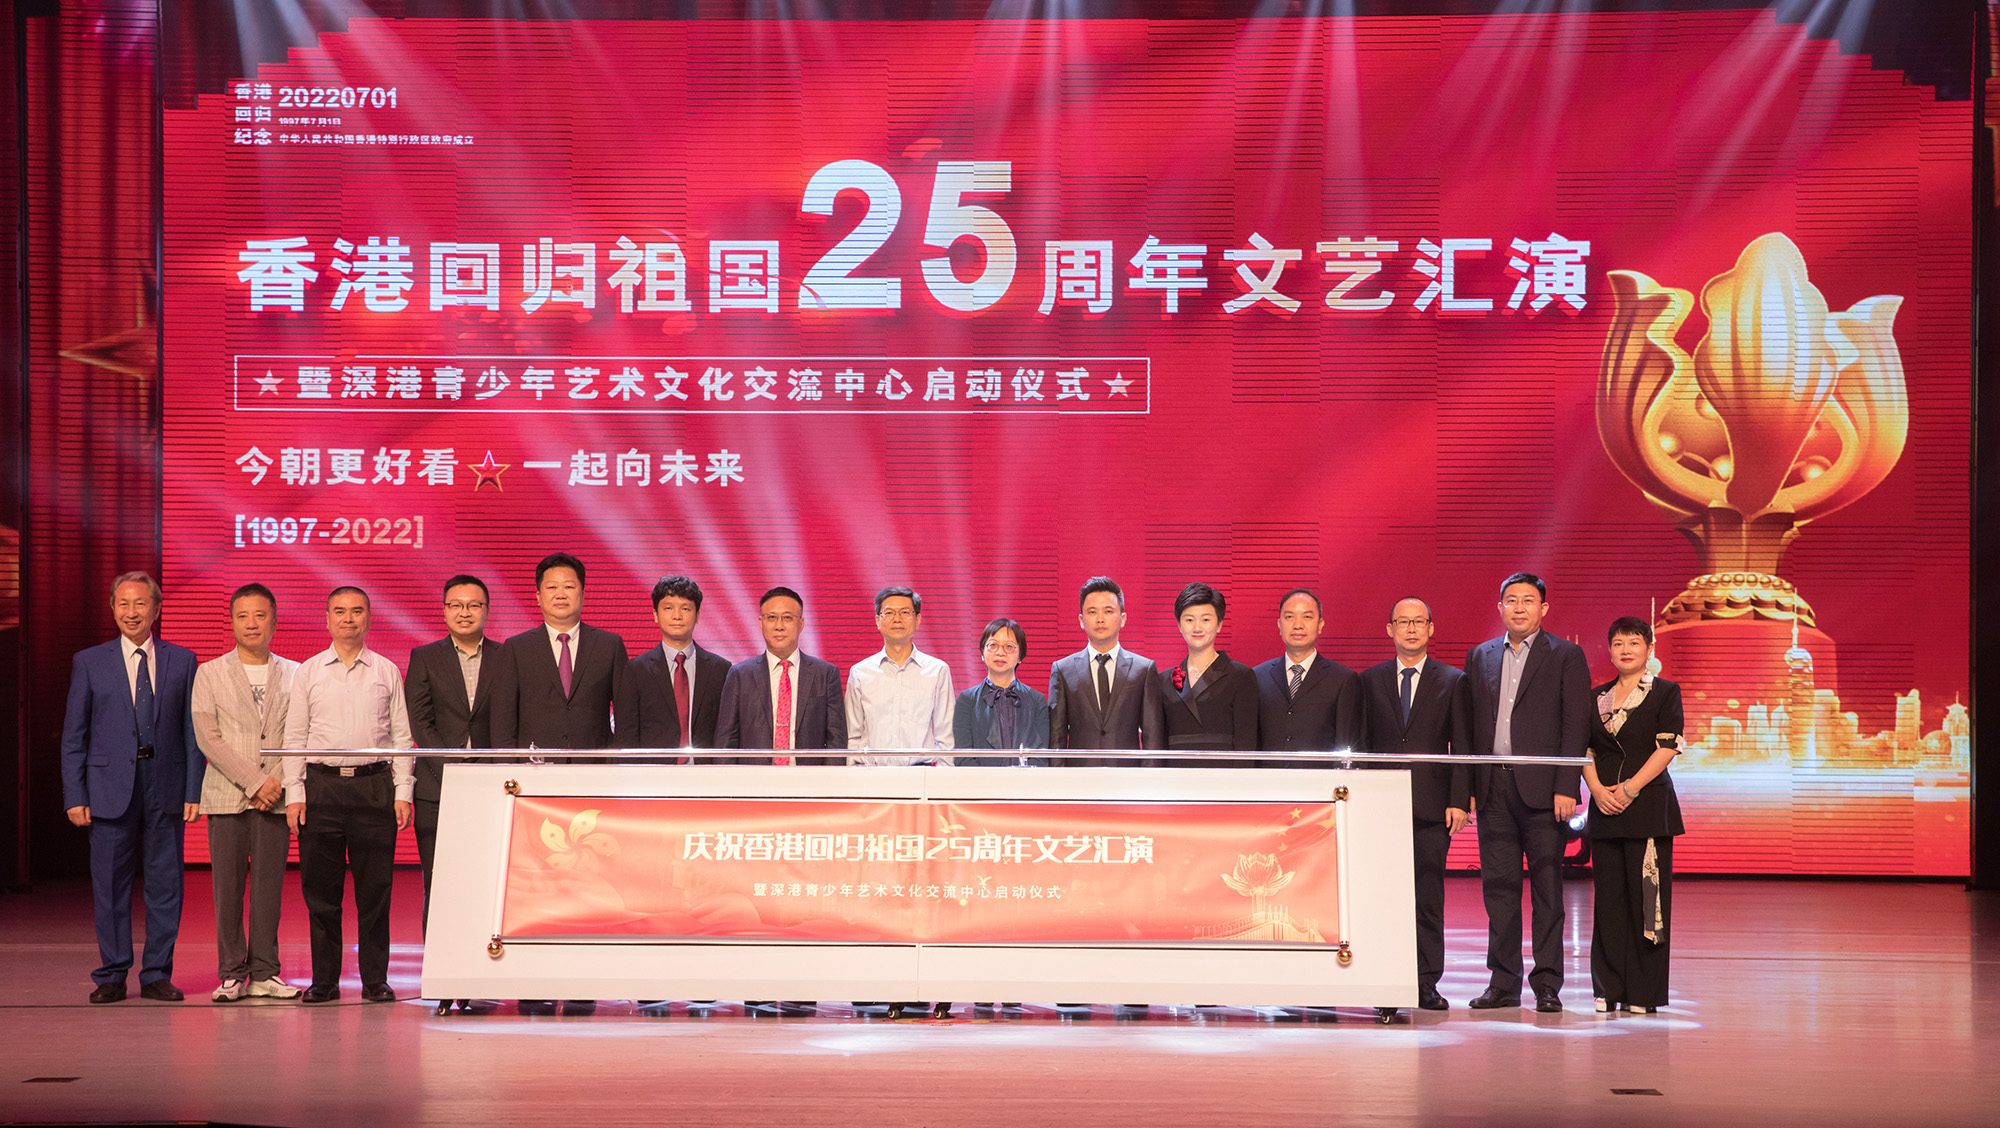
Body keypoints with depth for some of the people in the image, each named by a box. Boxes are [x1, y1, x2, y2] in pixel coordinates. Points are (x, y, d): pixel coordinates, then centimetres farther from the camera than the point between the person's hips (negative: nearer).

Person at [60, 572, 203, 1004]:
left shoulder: (182, 661, 7)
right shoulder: (89, 662, 5)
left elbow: (193, 731, 7)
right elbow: (73, 736, 5)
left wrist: (194, 790, -1)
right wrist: (75, 796, -3)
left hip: (165, 789, 1)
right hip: (110, 788, -1)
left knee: (165, 884, 4)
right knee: (110, 886, 2)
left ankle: (157, 975, 13)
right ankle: (112, 976, 12)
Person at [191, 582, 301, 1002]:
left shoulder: (293, 675, 10)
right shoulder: (209, 674, 7)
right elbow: (207, 738, -2)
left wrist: (277, 783, -9)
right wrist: (254, 781, -10)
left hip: (275, 796, 1)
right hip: (227, 795, -1)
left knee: (269, 887, 0)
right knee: (228, 888, -2)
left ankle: (264, 974, 5)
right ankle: (231, 974, 5)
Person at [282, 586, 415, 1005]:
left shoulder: (387, 672, 9)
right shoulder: (308, 672, 10)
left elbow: (402, 735, 8)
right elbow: (294, 736, 8)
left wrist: (403, 790, 0)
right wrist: (294, 793, -1)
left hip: (374, 785, 0)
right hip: (322, 784, 0)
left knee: (375, 889, -1)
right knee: (320, 889, 1)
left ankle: (375, 980, 6)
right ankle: (323, 980, 9)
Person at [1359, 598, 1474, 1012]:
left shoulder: (1453, 682, 7)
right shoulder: (1370, 681, 11)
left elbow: (1462, 747, 4)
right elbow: (1362, 743, 11)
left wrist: (1459, 801, -5)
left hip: (1432, 804, -1)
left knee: (1429, 897, 0)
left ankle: (1427, 984, 4)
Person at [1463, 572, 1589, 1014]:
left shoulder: (1566, 656, 2)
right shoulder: (1480, 657, 14)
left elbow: (1576, 725, -3)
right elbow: (1470, 725, 14)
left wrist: (1565, 788, -12)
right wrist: (1466, 789, 6)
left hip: (1541, 789, -4)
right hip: (1492, 789, 4)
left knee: (1546, 887, 0)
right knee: (1498, 885, 6)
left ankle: (1547, 984, 4)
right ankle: (1503, 982, 12)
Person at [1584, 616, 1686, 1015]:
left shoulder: (1664, 693, 2)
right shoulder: (1597, 696, 15)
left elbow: (1668, 747, -6)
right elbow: (1585, 749, 11)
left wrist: (1630, 788, -13)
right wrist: (1597, 788, -6)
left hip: (1648, 804, -4)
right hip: (1605, 807, 4)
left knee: (1646, 893, -5)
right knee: (1608, 896, 3)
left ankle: (1645, 993, 0)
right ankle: (1609, 989, 9)